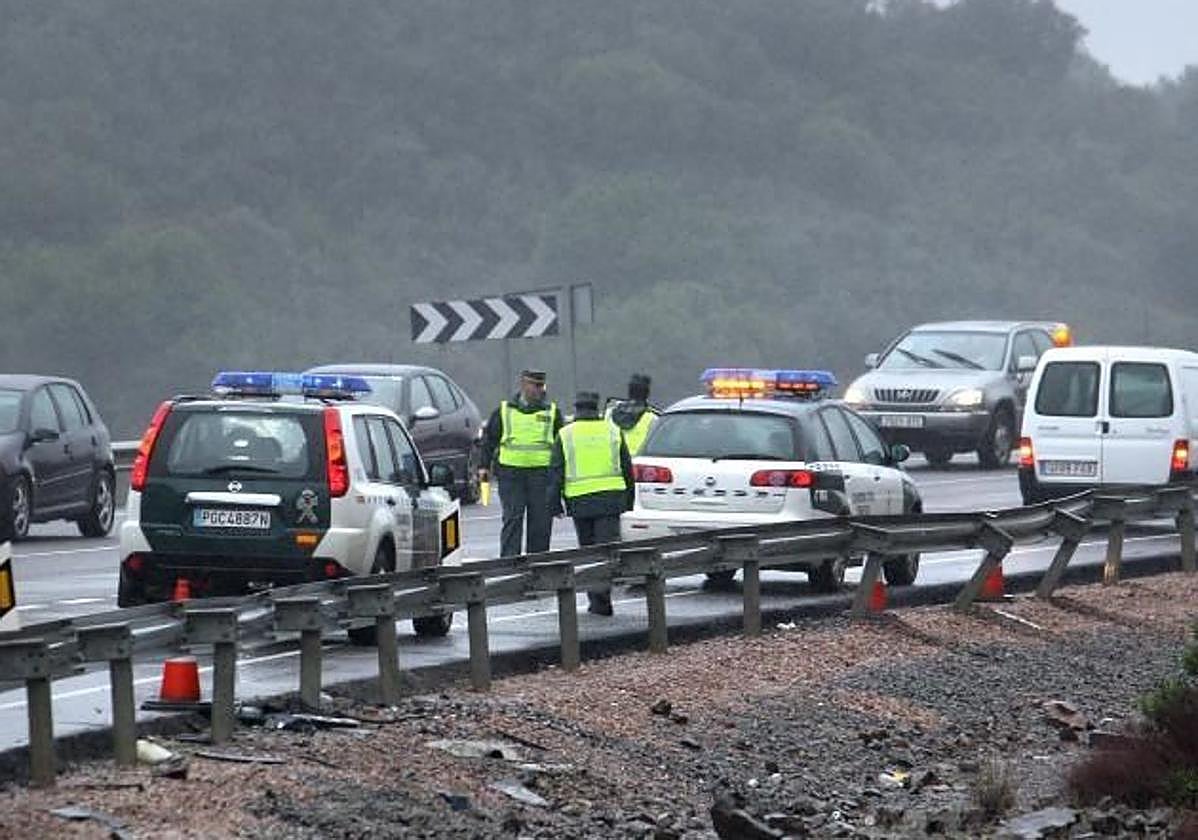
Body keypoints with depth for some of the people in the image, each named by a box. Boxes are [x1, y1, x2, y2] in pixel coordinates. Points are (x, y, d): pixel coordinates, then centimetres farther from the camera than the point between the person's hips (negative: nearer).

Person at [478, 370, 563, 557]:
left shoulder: (551, 411, 11)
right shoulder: (504, 411, 10)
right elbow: (489, 439, 14)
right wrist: (484, 466, 7)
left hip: (541, 472, 1)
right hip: (510, 471, -1)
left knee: (540, 522, 1)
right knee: (512, 519, -7)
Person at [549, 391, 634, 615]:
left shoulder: (565, 435, 5)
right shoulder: (613, 431, 8)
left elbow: (556, 473, 3)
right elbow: (627, 468, 11)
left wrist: (555, 504, 7)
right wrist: (629, 501, 19)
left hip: (580, 501, 0)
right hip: (611, 499, 0)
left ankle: (596, 599, 12)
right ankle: (601, 599, -20)